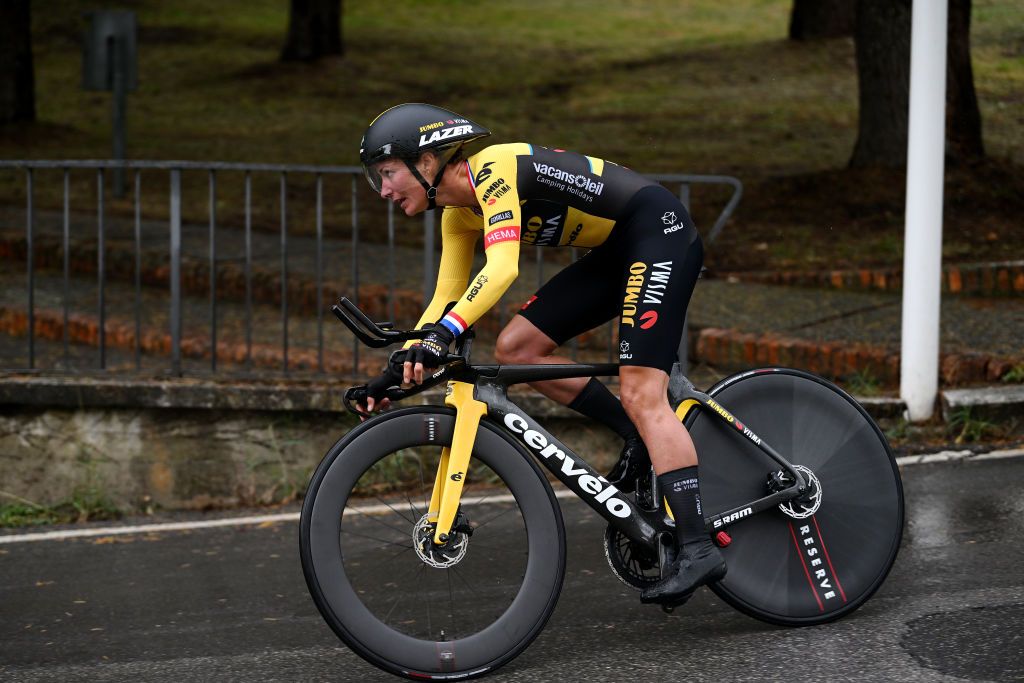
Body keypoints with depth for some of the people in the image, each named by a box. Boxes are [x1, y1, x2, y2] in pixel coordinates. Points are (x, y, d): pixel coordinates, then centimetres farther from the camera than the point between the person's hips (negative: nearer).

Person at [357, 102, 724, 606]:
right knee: (515, 348, 1)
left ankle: (697, 548, -21)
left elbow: (502, 268, -35)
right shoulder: (459, 213, 7)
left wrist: (444, 333, -44)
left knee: (640, 395, -18)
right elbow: (445, 299, 11)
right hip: (616, 253, 9)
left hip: (660, 233, -9)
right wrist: (401, 368, 1)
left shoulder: (492, 171, -20)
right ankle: (640, 436, 7)